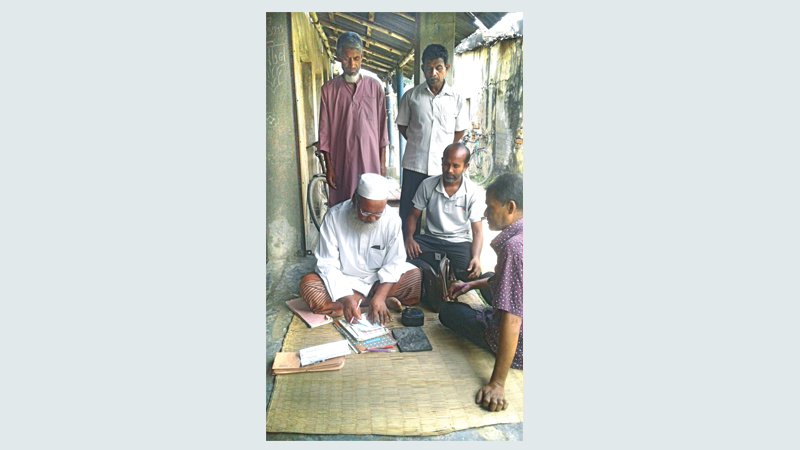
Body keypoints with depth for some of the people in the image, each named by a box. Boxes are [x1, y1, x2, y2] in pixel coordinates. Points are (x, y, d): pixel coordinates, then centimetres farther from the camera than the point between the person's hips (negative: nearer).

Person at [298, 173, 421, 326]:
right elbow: (328, 264, -17)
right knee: (307, 285, -28)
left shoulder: (392, 218, -14)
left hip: (378, 279, 0)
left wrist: (380, 296, -29)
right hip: (343, 280, 0)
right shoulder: (334, 216, -17)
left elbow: (394, 262, -13)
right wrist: (346, 299, -31)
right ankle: (370, 299, -19)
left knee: (415, 275, -22)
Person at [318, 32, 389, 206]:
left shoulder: (374, 86, 5)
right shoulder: (328, 89, 2)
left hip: (370, 161, 1)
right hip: (341, 162, 0)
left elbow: (382, 127, 6)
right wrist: (328, 167, -1)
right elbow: (324, 132, 3)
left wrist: (382, 163, 3)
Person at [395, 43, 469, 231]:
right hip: (414, 165, 0)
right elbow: (402, 125, 13)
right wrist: (418, 143, 7)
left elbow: (459, 130, 13)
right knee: (408, 212, 4)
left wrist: (445, 150, 6)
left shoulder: (457, 99, 3)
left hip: (443, 167, 0)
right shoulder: (411, 95, 3)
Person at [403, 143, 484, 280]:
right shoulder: (427, 185, -2)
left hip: (459, 242, 0)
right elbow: (413, 215, 6)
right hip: (430, 238, 1)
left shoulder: (472, 192, -6)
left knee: (467, 272, -30)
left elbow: (477, 231, -6)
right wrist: (409, 237, -16)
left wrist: (476, 257, -25)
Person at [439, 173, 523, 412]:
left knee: (447, 310, 12)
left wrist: (497, 384, -28)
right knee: (492, 279, 29)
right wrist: (472, 285, 18)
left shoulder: (514, 246, -31)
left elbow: (511, 322, -33)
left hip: (518, 348, -9)